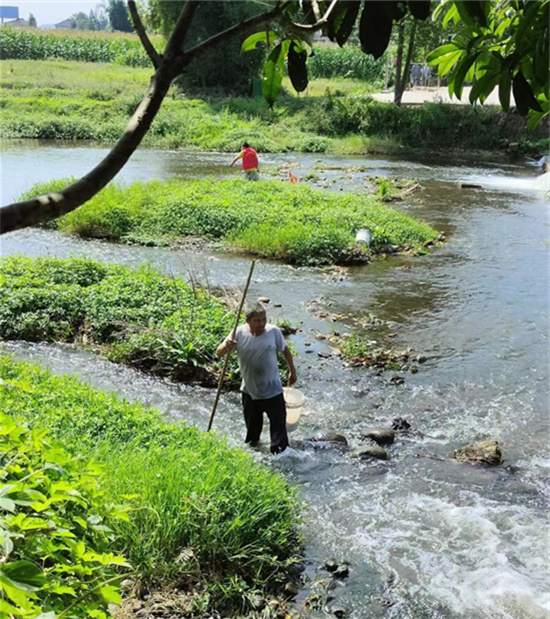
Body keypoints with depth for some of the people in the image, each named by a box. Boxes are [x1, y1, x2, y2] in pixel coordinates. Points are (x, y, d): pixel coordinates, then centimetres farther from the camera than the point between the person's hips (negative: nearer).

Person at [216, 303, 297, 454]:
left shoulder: (273, 332, -12)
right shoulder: (239, 333, -13)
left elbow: (285, 350, 3)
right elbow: (219, 353, -13)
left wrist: (292, 371, 9)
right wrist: (225, 347, -37)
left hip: (272, 389, -2)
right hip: (249, 389, 2)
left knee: (278, 422, 2)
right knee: (252, 422, 23)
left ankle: (279, 451, 16)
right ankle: (251, 442, 48)